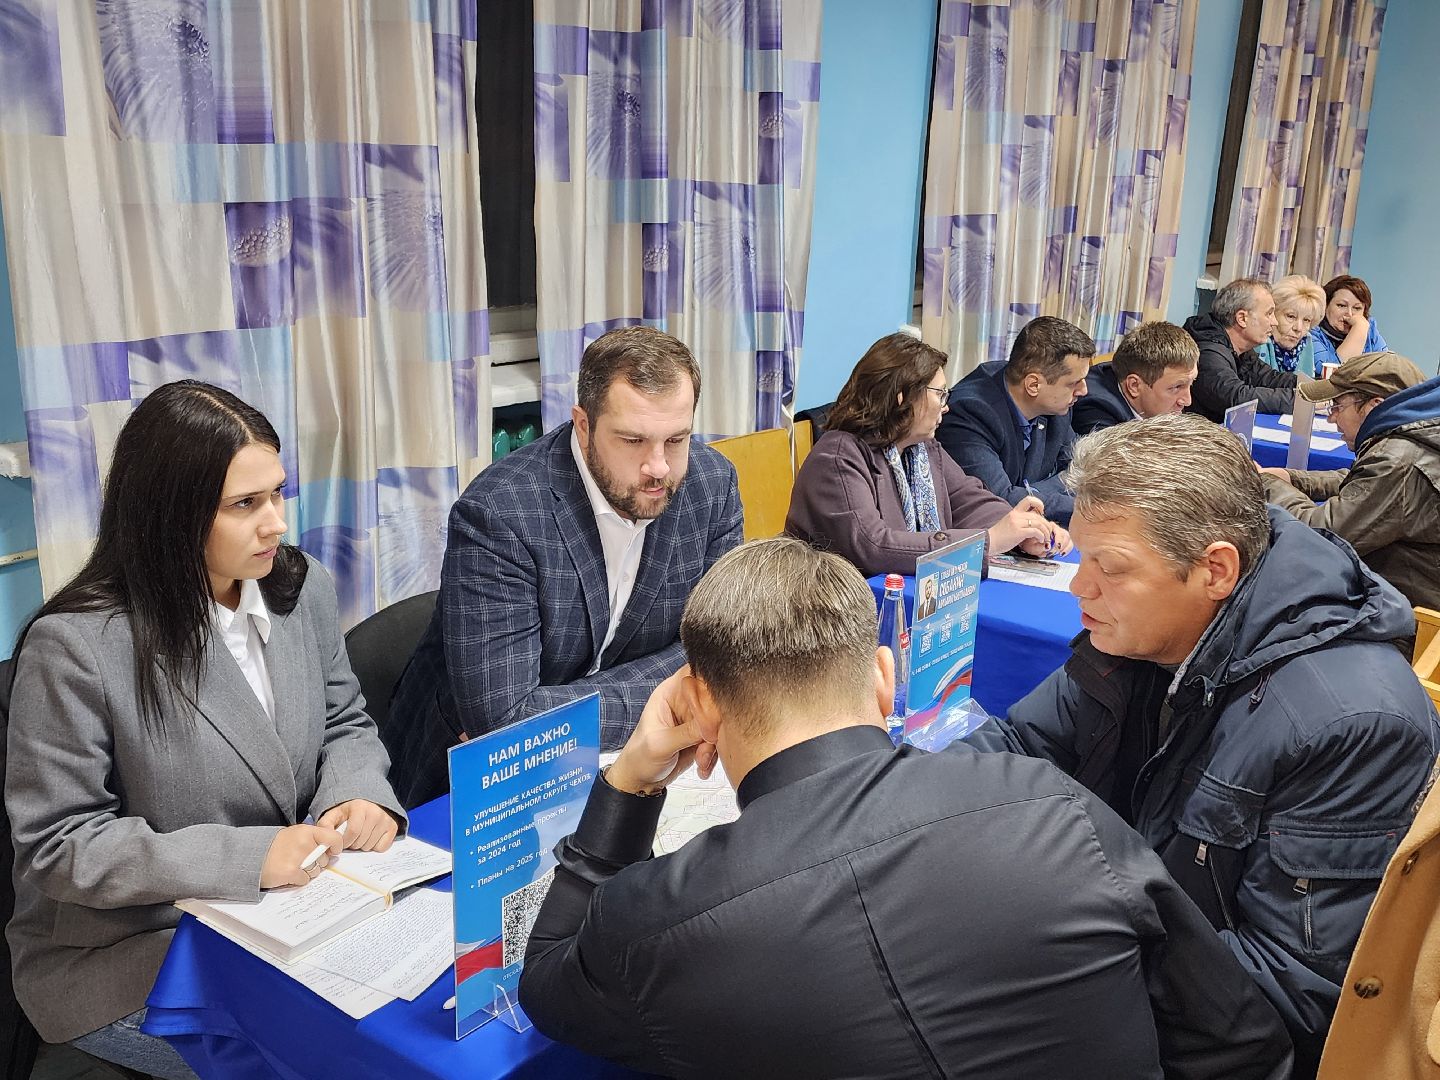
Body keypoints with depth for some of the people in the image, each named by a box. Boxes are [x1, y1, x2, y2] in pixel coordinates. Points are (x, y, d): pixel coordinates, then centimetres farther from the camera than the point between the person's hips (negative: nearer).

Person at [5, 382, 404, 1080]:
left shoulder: (303, 590, -2)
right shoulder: (75, 646, -20)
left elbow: (344, 725, 10)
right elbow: (56, 843, -16)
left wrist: (356, 795, -14)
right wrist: (245, 857, -26)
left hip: (286, 911, 5)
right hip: (128, 954, -5)